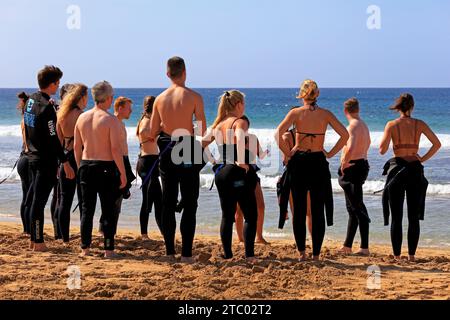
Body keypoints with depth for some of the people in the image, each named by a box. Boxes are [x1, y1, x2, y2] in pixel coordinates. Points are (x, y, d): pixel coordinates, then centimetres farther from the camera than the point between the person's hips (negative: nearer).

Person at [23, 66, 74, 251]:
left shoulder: (31, 101, 8)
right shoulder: (46, 107, -19)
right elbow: (53, 138, -21)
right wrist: (65, 163, -18)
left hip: (33, 157, 9)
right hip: (46, 160, -9)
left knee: (33, 198, 17)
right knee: (39, 201, -5)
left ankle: (34, 238, 24)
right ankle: (38, 243, -1)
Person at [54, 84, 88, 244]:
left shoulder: (62, 114, 6)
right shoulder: (80, 115, -13)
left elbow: (59, 139, 11)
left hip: (65, 157, 6)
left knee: (64, 199, 8)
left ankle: (64, 238, 10)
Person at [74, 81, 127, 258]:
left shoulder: (82, 117, 5)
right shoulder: (111, 119, -12)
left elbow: (76, 146, 10)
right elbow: (116, 149, -15)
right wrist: (123, 173, -10)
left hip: (86, 165, 5)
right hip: (106, 166, -5)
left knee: (87, 209, 11)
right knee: (109, 210, 3)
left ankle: (85, 248, 13)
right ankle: (108, 249, 4)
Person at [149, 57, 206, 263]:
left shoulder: (160, 99, 3)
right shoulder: (194, 97, -8)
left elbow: (152, 134, 6)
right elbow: (203, 131, -8)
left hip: (167, 153, 4)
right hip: (187, 153, -4)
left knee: (168, 203, 10)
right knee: (189, 204, 1)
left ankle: (169, 251, 12)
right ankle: (186, 253, -2)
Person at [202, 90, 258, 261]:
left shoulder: (218, 125, 11)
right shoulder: (240, 122, -9)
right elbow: (240, 138, -31)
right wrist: (241, 162, -27)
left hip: (221, 172, 6)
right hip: (239, 174, -6)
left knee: (227, 216, 13)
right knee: (251, 216, 3)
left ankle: (227, 255, 12)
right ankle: (249, 255, -5)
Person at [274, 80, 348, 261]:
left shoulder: (296, 112, -3)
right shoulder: (325, 114, 1)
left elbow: (278, 134, -15)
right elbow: (345, 135, -3)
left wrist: (287, 153, -3)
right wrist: (330, 153, 4)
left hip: (299, 163, -1)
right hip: (319, 163, 1)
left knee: (299, 209, 7)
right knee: (318, 211, 5)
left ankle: (301, 252, 5)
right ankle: (316, 253, 5)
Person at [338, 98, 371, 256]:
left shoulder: (353, 125, -16)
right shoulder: (363, 125, 16)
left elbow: (350, 148, -31)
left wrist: (344, 164, -17)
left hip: (352, 167, -10)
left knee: (358, 208, -10)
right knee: (353, 208, 15)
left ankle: (365, 248, -12)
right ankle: (347, 246, 23)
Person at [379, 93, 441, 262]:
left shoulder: (391, 125, -5)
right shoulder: (419, 124, 1)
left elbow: (382, 150, -6)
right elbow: (437, 144, -2)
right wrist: (423, 159, 5)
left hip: (397, 169, -1)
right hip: (415, 170, 2)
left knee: (396, 217, 3)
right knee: (414, 217, 9)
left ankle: (397, 256, 3)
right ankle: (411, 255, 7)